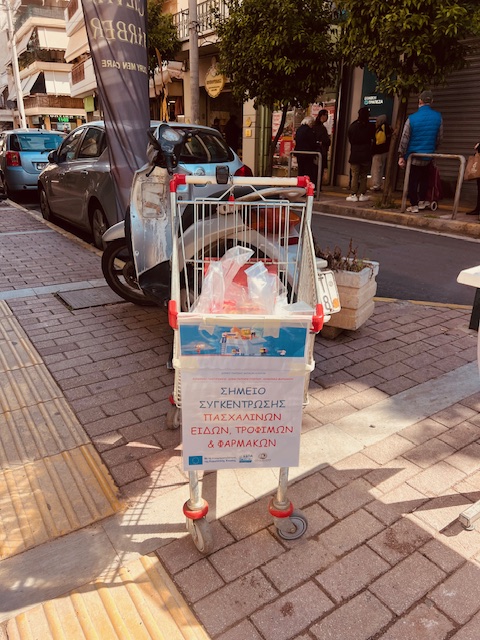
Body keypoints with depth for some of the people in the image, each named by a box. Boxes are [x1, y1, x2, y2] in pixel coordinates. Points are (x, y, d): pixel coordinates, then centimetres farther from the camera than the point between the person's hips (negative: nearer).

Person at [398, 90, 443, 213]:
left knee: (412, 180, 7)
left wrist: (401, 156, -2)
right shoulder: (438, 117, -5)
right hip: (428, 156, 3)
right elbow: (439, 137, 4)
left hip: (413, 156, -3)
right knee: (424, 178, 22)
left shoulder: (412, 118, -13)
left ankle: (414, 205, 8)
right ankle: (422, 201, 26)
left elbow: (404, 138, -10)